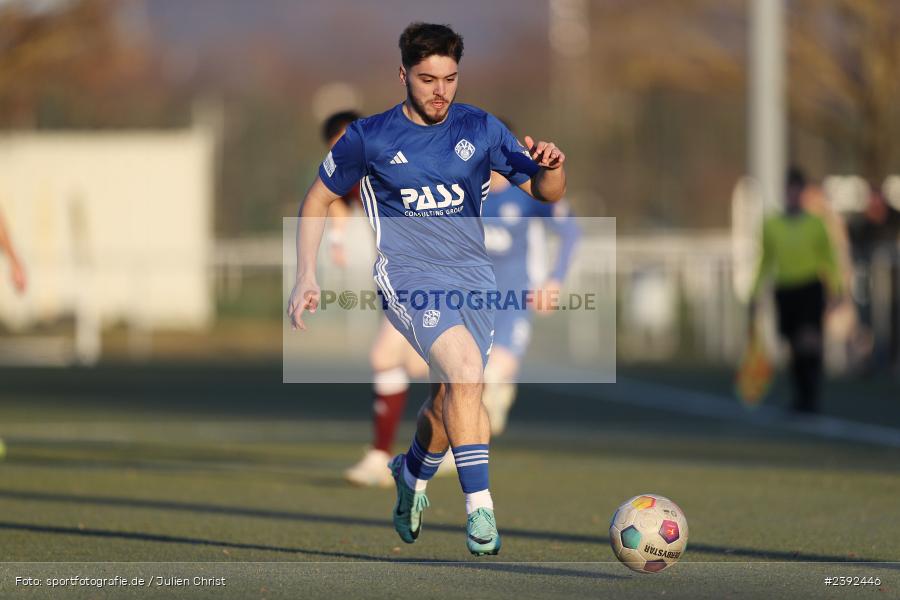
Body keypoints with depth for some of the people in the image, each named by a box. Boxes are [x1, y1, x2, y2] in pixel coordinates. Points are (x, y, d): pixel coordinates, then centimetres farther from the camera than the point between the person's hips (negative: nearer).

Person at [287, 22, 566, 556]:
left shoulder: (480, 129, 5)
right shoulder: (369, 137, 0)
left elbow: (547, 192, 8)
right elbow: (319, 199, 13)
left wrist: (550, 166, -16)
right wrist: (307, 277, 5)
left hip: (473, 272, 4)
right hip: (408, 272, -4)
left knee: (453, 397, 8)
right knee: (465, 367, -27)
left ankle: (413, 474, 42)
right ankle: (480, 508, -28)